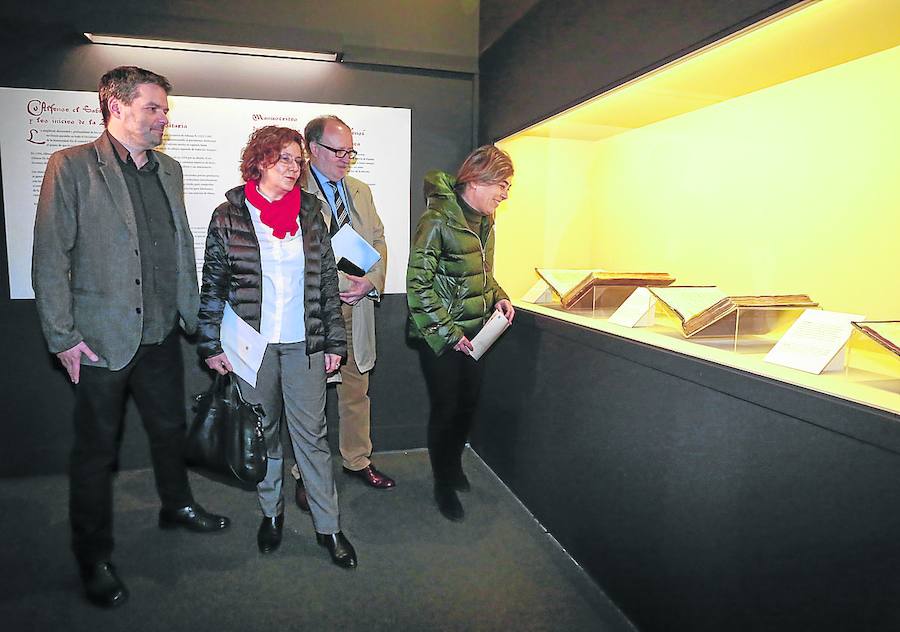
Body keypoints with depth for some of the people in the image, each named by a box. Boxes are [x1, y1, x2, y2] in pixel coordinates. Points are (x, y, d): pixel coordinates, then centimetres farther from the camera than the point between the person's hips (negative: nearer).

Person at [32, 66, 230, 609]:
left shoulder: (170, 170, 9)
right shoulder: (71, 167, -8)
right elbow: (50, 258, -10)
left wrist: (193, 314, 11)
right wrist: (63, 336, -13)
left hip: (161, 334, 6)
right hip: (102, 338, -5)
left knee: (170, 428, 21)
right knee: (97, 450, 9)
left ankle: (178, 507, 45)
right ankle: (94, 557, 28)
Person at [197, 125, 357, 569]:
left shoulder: (309, 213, 5)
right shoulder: (229, 216, 0)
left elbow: (327, 279, 6)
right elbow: (213, 286, 1)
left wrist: (334, 340, 3)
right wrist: (211, 345, -3)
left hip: (304, 343, 1)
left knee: (312, 433, 4)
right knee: (263, 431, 13)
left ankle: (328, 526, 15)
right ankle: (271, 512, 33)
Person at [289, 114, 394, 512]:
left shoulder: (361, 191, 15)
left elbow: (378, 240, 13)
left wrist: (372, 282, -4)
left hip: (356, 309, 6)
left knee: (357, 390, 16)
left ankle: (357, 460, 34)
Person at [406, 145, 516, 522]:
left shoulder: (484, 221, 7)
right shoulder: (437, 220, -19)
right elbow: (418, 285, -18)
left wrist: (498, 297, 3)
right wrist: (448, 332, -18)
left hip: (474, 332, 7)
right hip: (439, 335, -7)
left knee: (468, 403, 16)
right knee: (445, 408, 3)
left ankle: (453, 464, 42)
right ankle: (443, 485, 24)